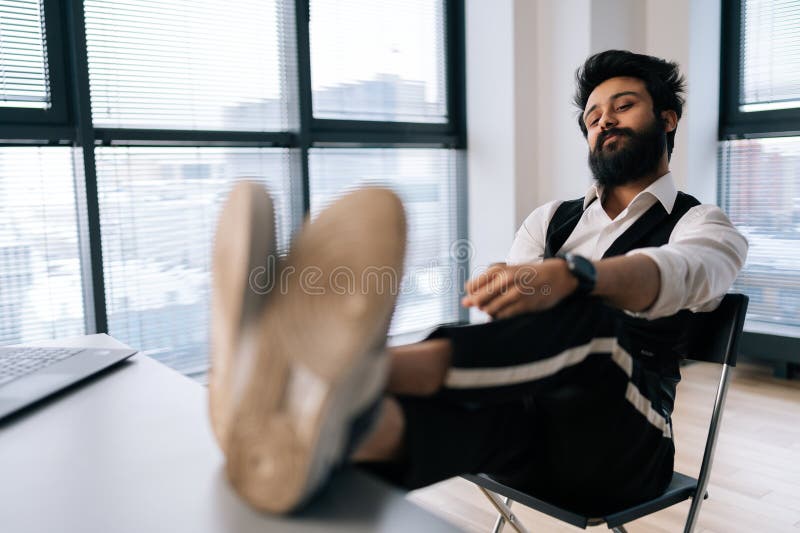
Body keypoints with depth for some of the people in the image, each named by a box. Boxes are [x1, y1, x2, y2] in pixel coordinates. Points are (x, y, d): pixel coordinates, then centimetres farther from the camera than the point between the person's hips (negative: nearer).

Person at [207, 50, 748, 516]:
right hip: (528, 433, 4)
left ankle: (360, 370, -60)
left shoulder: (704, 227, 7)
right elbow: (502, 312, 4)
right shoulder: (553, 218, 20)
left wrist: (569, 275, -42)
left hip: (619, 449, -3)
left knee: (585, 314, -36)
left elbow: (675, 273, -20)